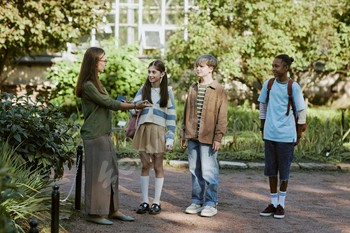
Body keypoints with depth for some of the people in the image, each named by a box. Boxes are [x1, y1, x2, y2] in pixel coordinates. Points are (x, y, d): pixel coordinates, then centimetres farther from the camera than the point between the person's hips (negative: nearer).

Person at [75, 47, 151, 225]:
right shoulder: (88, 86, -17)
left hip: (103, 134, 10)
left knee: (110, 172, 13)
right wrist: (134, 106, -10)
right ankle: (93, 213, 6)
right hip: (94, 135, -10)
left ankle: (113, 210, 21)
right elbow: (108, 103, -15)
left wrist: (123, 105, 15)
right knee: (97, 173, -3)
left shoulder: (95, 83, 15)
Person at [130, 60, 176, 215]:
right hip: (143, 129, 3)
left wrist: (170, 137, -6)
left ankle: (156, 202, 8)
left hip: (158, 130, -3)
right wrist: (135, 108, -22)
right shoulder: (143, 90, 10)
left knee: (158, 166, 2)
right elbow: (133, 109, 3)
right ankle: (145, 201, 9)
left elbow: (171, 115, 1)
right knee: (145, 166, 4)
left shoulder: (167, 91, 3)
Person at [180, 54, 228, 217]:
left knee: (209, 171, -3)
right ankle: (197, 202, 19)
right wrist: (183, 133, 15)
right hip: (192, 136, 6)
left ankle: (211, 204, 7)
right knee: (195, 171, 10)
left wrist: (218, 137, -11)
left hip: (208, 137, -6)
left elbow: (222, 116, -6)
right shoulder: (193, 88, 14)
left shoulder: (219, 90, -4)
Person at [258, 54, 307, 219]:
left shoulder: (294, 87, -7)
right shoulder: (268, 84, 4)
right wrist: (263, 129, 14)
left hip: (286, 136, -4)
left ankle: (281, 204, 15)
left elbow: (302, 112, -2)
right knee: (270, 169, 9)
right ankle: (273, 203, 20)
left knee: (284, 170, 2)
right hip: (270, 135, 4)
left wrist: (298, 135, -1)